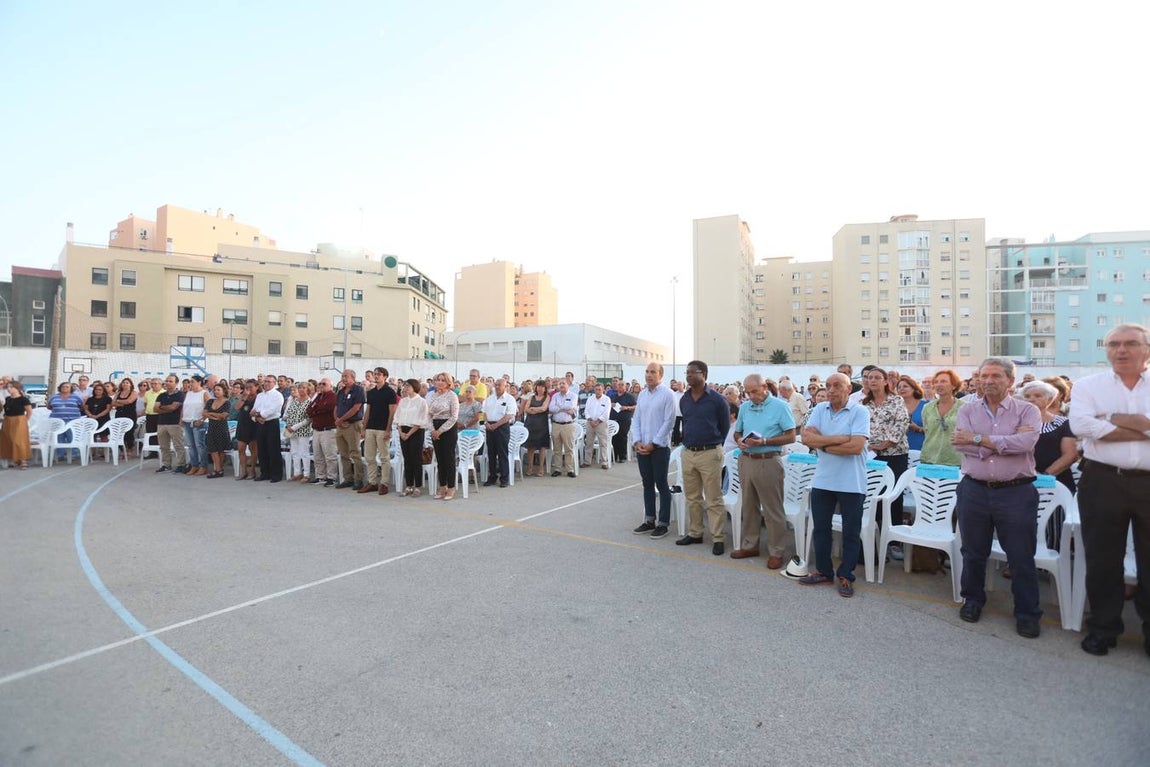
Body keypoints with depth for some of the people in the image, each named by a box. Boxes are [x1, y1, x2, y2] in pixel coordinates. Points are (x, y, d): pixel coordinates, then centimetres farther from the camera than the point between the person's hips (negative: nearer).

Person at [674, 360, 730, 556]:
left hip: (710, 453, -5)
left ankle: (717, 538, 8)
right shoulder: (684, 399, 8)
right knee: (692, 497, 13)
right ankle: (694, 533, 25)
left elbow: (725, 426, 2)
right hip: (688, 453, 5)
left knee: (713, 499, 0)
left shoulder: (717, 399, -7)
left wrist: (715, 444, 8)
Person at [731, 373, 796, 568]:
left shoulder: (781, 406, -6)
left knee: (773, 510, 2)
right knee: (748, 506, 14)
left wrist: (764, 441, -19)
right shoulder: (744, 407, 11)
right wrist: (739, 441, -6)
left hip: (768, 462, -6)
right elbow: (737, 432, 18)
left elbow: (790, 436, -8)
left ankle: (776, 552, 13)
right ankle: (749, 545, 27)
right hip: (746, 460, 6)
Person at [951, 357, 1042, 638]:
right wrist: (1006, 441, -15)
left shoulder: (1027, 411, 0)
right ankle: (972, 600, 32)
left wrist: (977, 439, -16)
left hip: (1016, 493, -2)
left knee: (1021, 557, 6)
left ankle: (1027, 613, 22)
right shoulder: (967, 411, 5)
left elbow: (1025, 442, -19)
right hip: (974, 491, 2)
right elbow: (961, 444, -11)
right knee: (973, 553, 14)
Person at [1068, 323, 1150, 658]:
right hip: (1103, 482, 0)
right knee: (1102, 560, 10)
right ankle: (1103, 627, 24)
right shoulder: (1089, 386, 4)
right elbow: (1081, 424, -13)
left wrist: (1115, 419, -11)